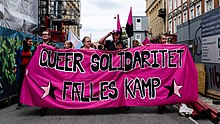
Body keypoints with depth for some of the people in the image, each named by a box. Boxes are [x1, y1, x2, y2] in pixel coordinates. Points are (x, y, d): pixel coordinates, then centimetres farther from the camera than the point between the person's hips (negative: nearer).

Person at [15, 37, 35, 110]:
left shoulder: (33, 49, 3)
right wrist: (16, 67, 7)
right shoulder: (20, 49, 7)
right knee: (20, 85, 0)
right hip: (22, 68, 1)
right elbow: (17, 58, 11)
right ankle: (20, 103, 5)